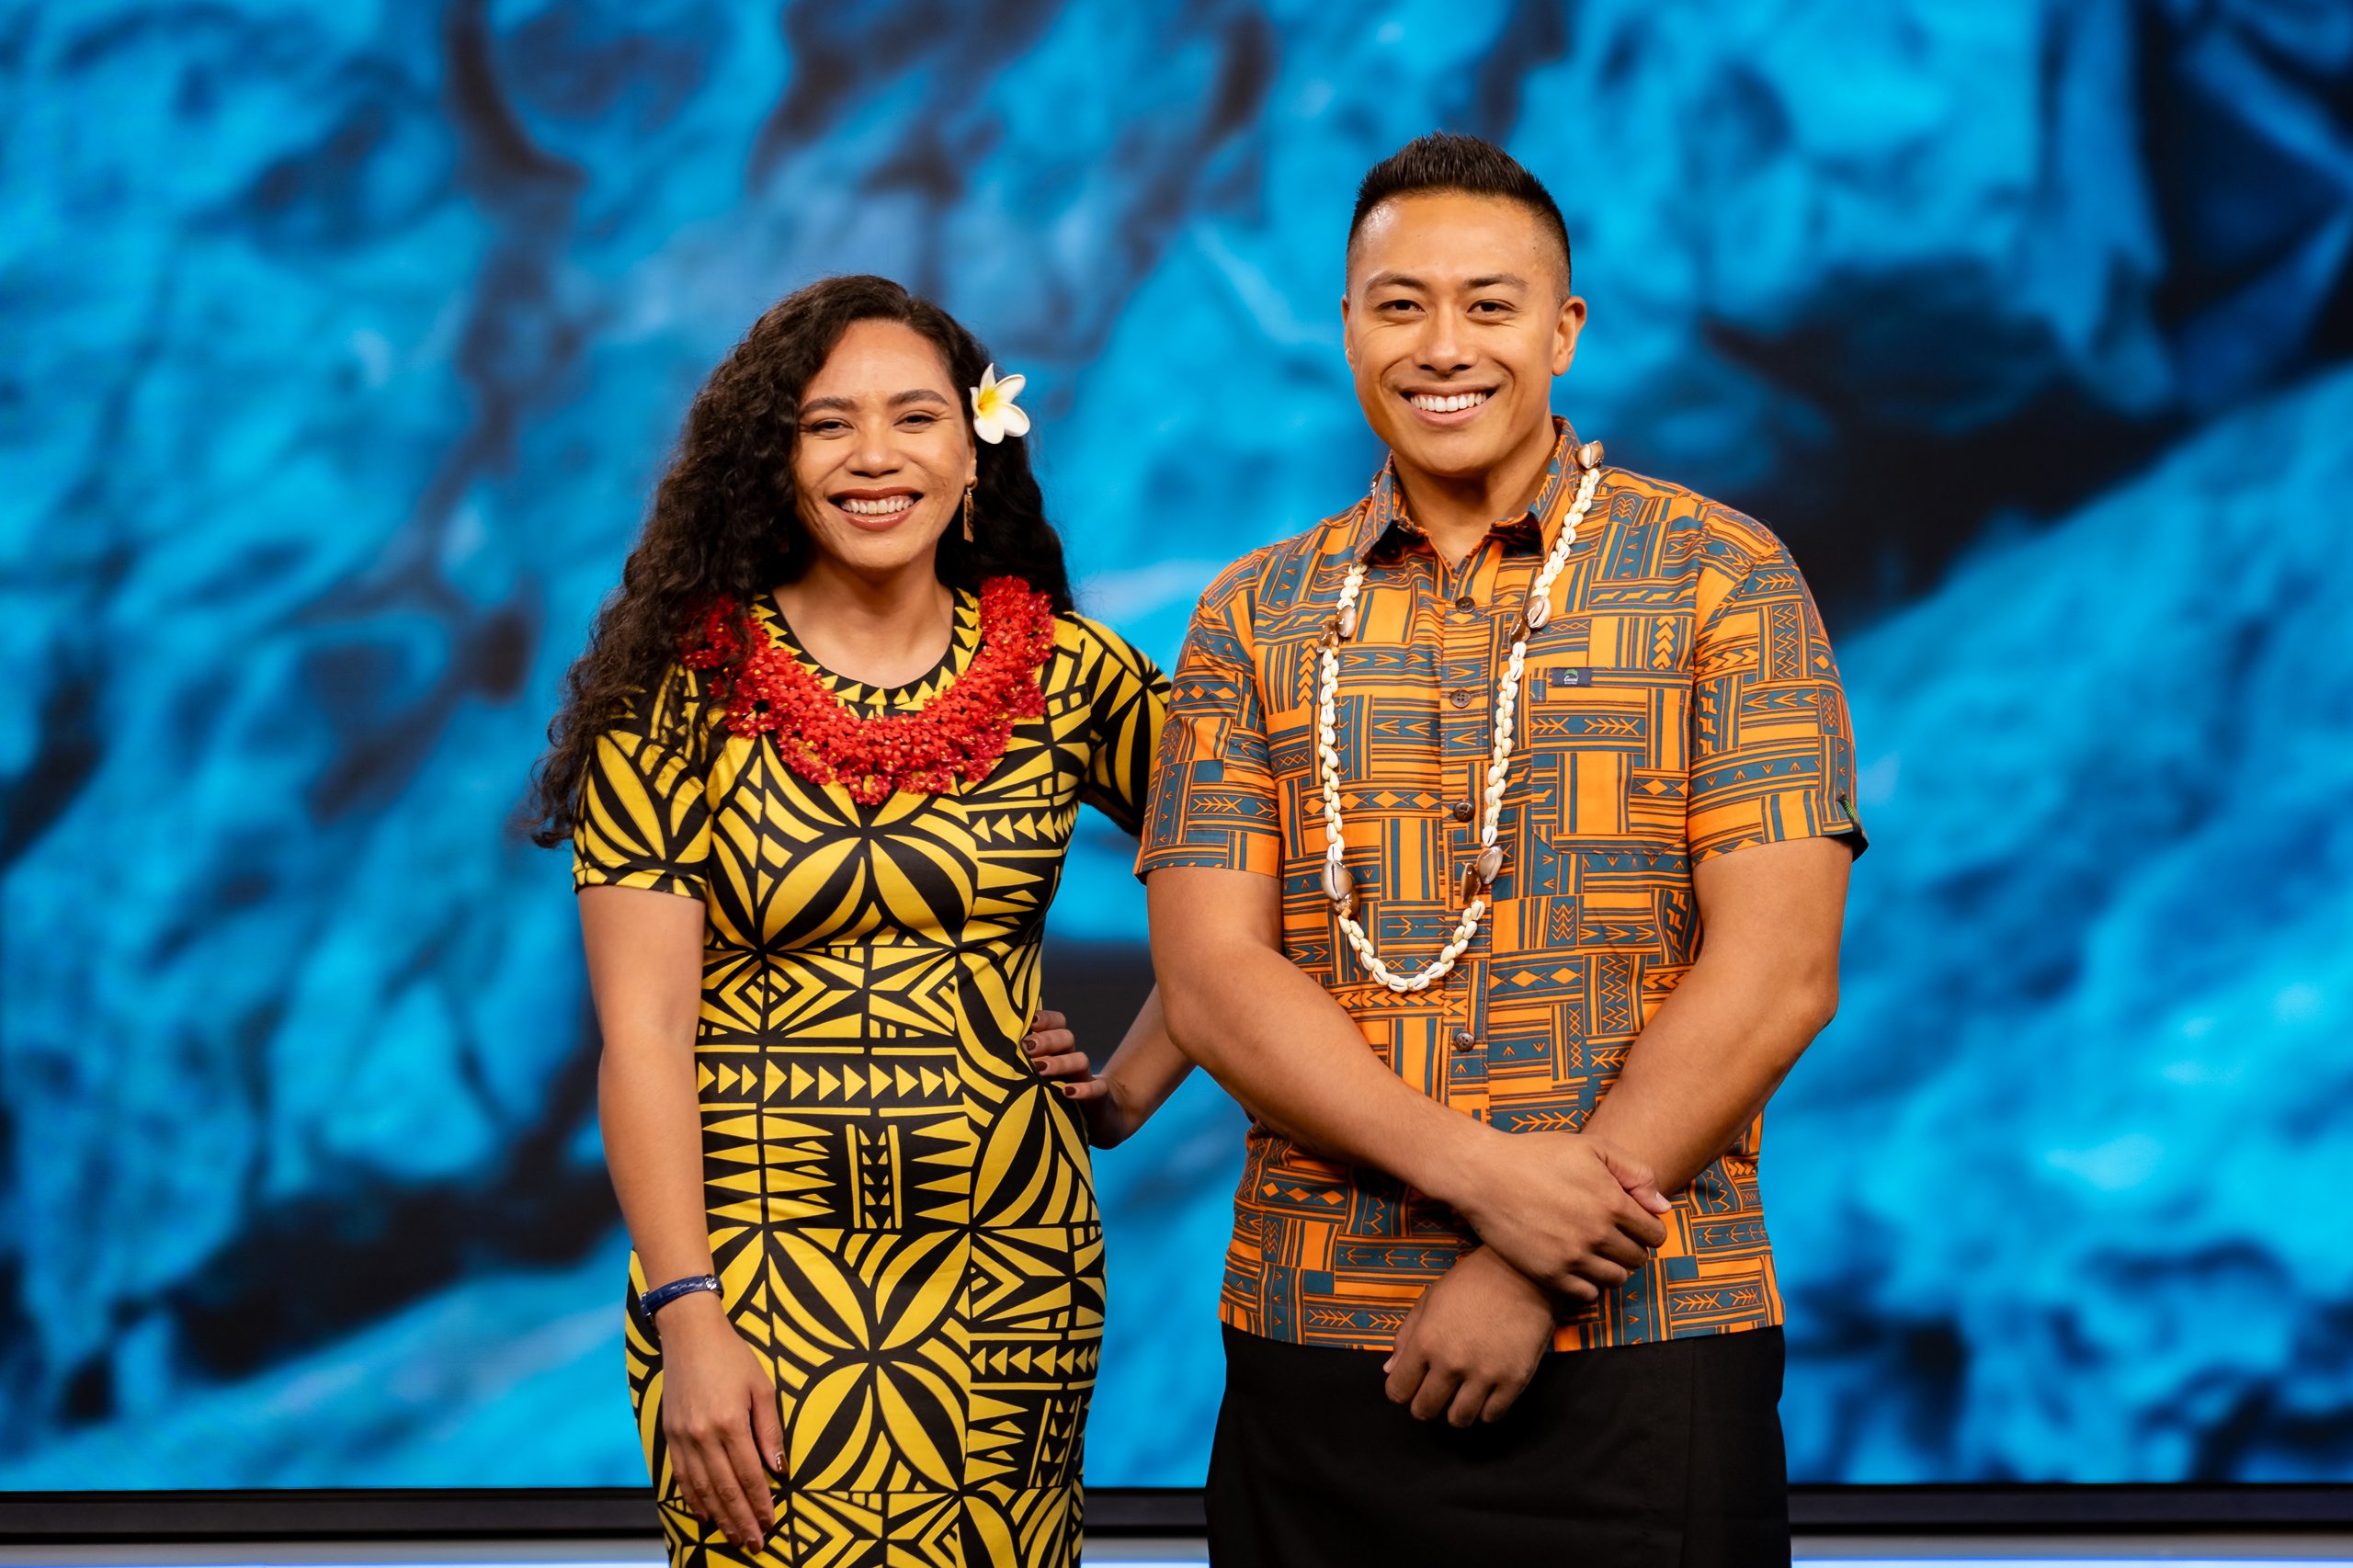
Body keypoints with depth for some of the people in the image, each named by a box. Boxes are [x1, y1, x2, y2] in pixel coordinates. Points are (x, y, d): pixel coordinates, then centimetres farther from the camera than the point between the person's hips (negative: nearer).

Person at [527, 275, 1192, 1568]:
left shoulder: (1067, 674, 3)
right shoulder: (684, 686, -3)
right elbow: (641, 1030, -7)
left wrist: (1132, 1090, 6)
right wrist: (687, 1317, -13)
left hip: (1011, 1265, 2)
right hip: (750, 1260, -2)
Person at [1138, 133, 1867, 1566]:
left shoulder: (1723, 580, 2)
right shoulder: (1255, 618, 10)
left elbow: (1779, 972, -6)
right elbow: (1211, 975, 0)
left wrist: (1534, 1273, -12)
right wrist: (1481, 1175, -14)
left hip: (1644, 1356, -2)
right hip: (1315, 1356, 2)